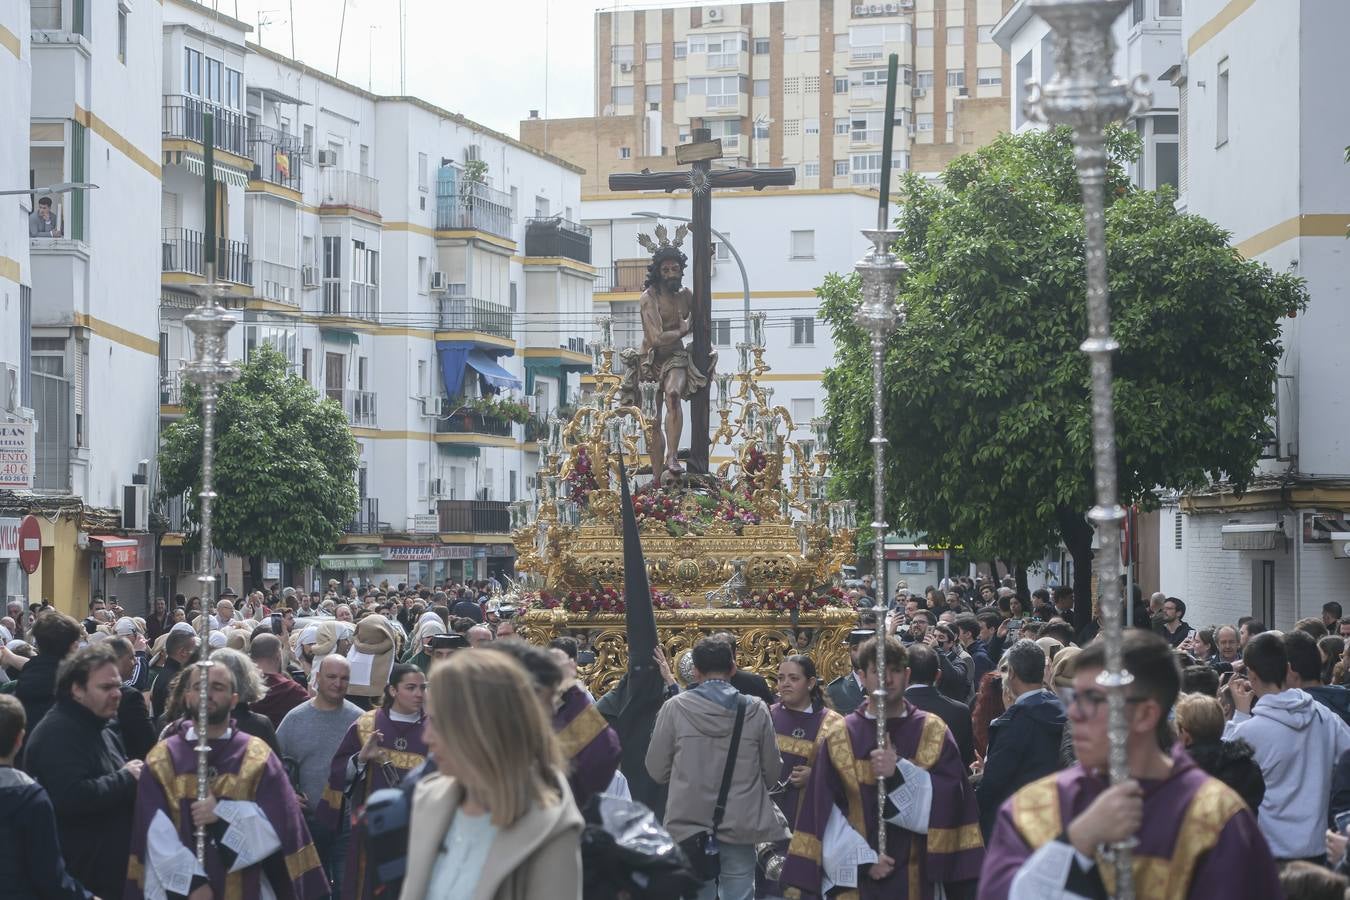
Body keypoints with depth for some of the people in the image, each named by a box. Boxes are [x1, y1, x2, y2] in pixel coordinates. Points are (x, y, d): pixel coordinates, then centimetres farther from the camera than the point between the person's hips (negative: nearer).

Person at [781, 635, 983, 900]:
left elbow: (950, 799, -6)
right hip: (853, 877, 0)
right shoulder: (839, 737, 4)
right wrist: (862, 860, -11)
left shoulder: (934, 733, 5)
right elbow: (827, 813, 0)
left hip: (917, 877, 0)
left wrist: (900, 772, -18)